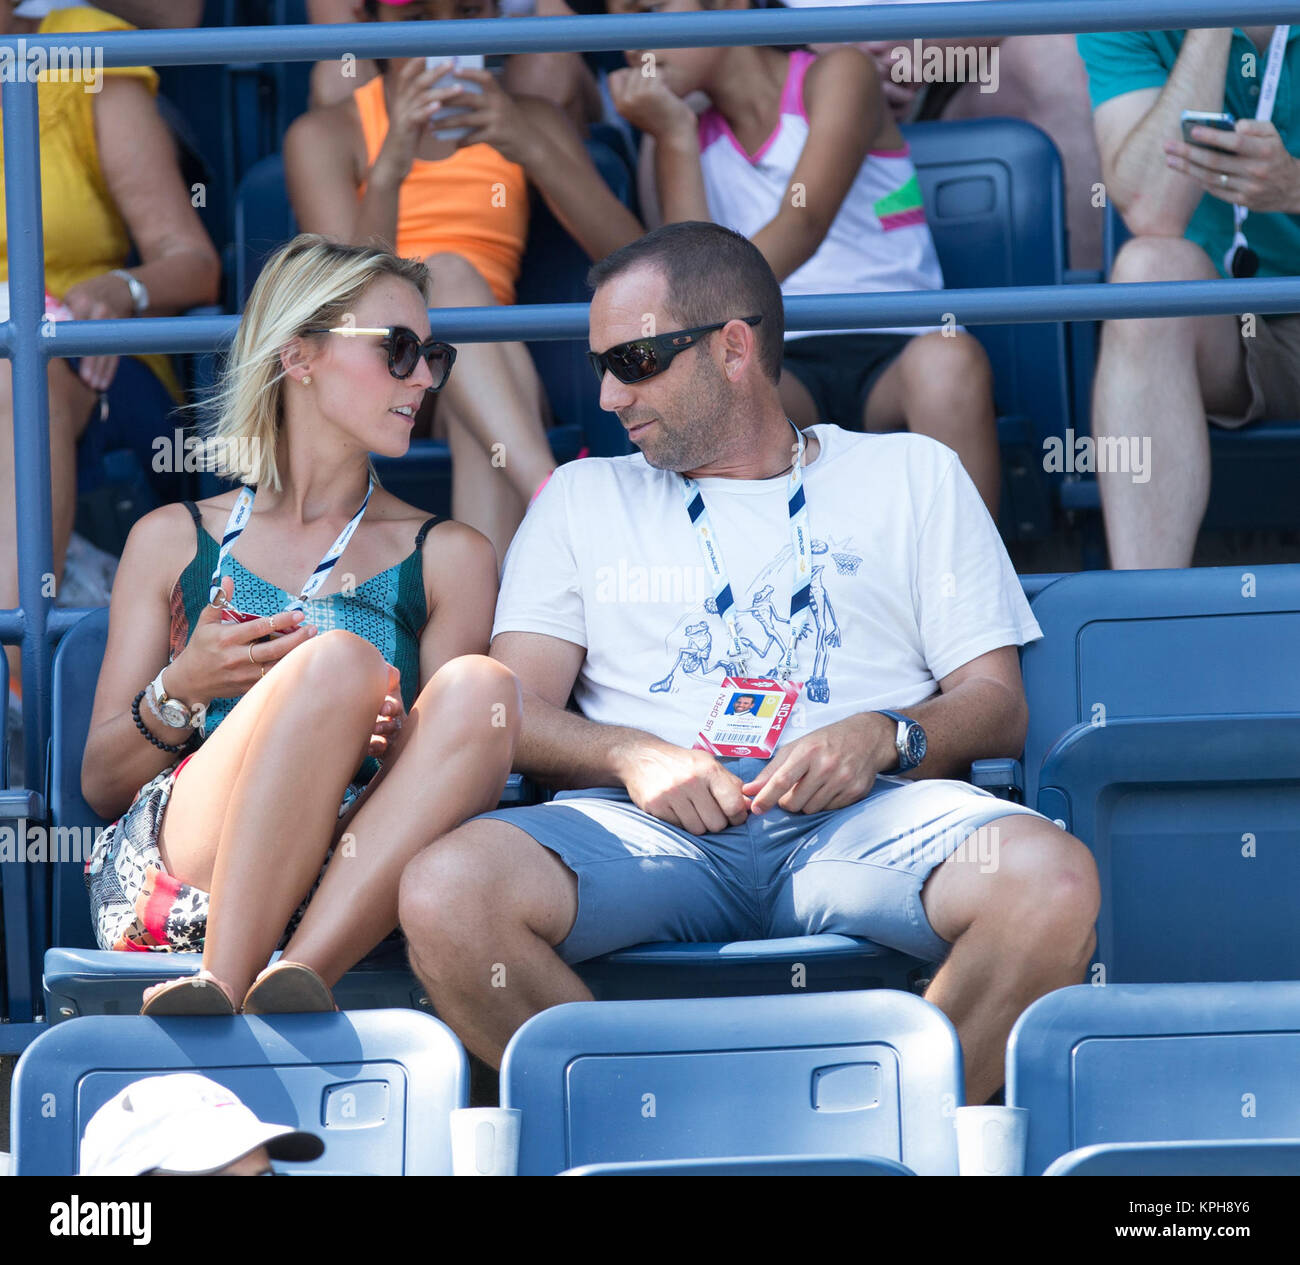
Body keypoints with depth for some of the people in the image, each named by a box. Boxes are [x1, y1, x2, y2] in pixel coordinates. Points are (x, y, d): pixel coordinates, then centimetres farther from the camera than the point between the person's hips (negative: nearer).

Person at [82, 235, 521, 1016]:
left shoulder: (448, 558, 21)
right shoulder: (173, 542, 20)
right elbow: (101, 783, 16)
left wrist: (388, 739, -10)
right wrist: (183, 691, -4)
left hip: (353, 899, 1)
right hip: (166, 873, -1)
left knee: (482, 686, -27)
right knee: (338, 658, -29)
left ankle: (298, 976, -42)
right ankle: (226, 988, -43)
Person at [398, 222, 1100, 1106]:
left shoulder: (914, 476, 22)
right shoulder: (584, 498, 26)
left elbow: (998, 703, 14)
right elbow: (513, 714, 14)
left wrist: (887, 737, -9)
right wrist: (631, 754, -8)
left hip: (868, 813, -1)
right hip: (651, 826, 1)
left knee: (1053, 881, -36)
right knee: (446, 892, -33)